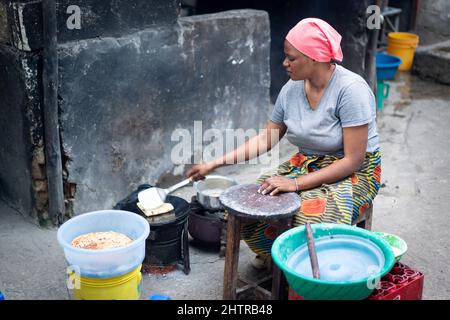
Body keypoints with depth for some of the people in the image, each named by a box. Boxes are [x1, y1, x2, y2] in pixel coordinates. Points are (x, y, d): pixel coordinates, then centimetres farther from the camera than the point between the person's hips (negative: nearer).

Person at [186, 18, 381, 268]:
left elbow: (353, 160, -22)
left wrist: (297, 184, -26)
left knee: (310, 222, -34)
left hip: (354, 173, -5)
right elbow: (266, 140, 8)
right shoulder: (292, 89, -3)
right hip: (305, 165, 6)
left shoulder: (351, 89, -22)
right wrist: (215, 164, 2)